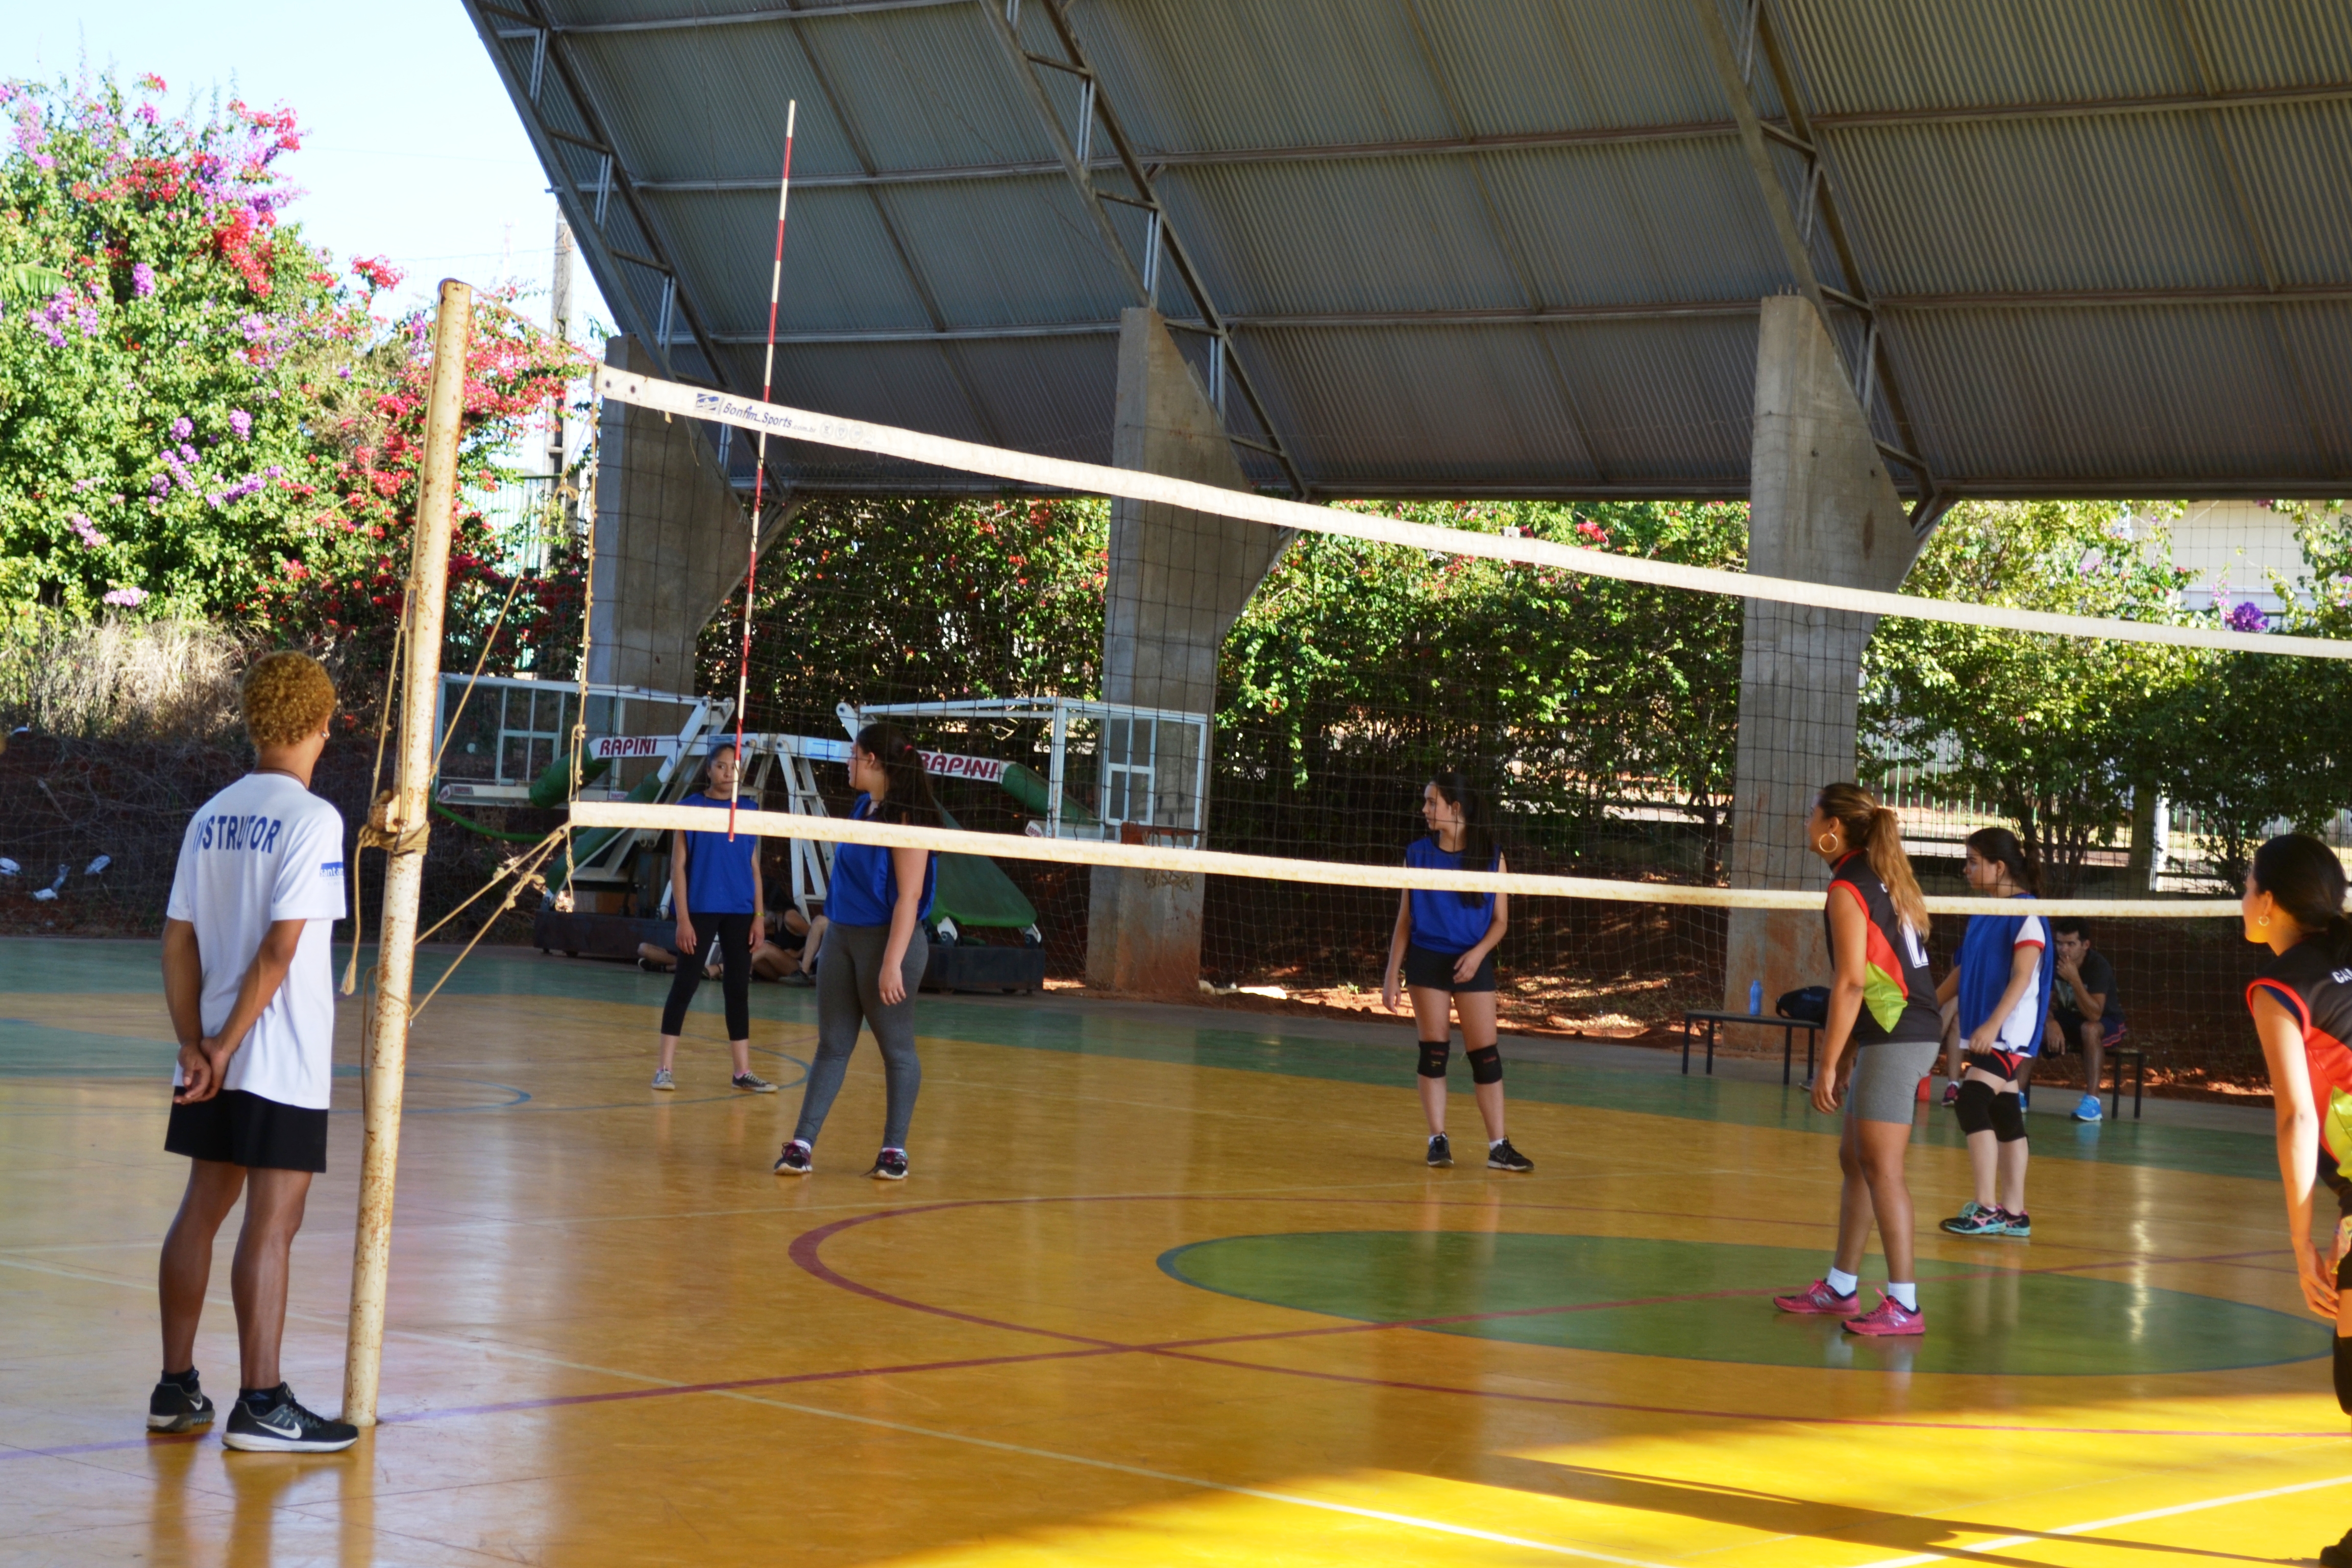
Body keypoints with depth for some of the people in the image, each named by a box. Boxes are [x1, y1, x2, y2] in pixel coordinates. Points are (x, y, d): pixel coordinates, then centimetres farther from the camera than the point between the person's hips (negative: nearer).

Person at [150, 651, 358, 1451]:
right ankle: (260, 1406, 0)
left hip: (211, 1057, 7)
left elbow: (178, 941, 5)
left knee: (202, 1207, 14)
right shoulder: (312, 819, -11)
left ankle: (176, 1388, 20)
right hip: (282, 1062, -7)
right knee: (272, 1221, -3)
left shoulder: (211, 817, 9)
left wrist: (196, 1046, 0)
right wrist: (226, 1046, -13)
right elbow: (281, 947, -18)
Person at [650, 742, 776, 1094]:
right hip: (701, 909, -4)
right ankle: (665, 1068, 1)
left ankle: (743, 1071, 11)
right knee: (685, 985, -3)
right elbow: (678, 865, -4)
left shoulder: (748, 810, 7)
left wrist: (759, 915, 4)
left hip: (739, 912, 4)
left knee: (739, 988, 7)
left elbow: (754, 866, 11)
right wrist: (683, 918, -11)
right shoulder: (690, 808, -3)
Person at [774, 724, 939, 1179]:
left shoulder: (906, 818, -13)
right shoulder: (863, 809, 11)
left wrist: (893, 962, -23)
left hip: (885, 941, -8)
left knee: (897, 1048, 2)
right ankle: (802, 1145, 7)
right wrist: (831, 933, 14)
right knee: (832, 1045, 7)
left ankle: (895, 1150, 10)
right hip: (842, 938, 8)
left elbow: (909, 895, -18)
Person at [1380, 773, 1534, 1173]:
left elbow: (1500, 920, 3)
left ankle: (1499, 1147, 1)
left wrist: (1479, 952, -15)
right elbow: (1404, 920, 7)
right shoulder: (1418, 853, 3)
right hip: (1427, 959, 1)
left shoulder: (1490, 855, 0)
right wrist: (1391, 975, 2)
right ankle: (1438, 1141, 5)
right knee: (1434, 1051, -1)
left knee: (1485, 1054, -2)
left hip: (1472, 963, -1)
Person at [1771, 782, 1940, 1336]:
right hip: (1908, 1034, 10)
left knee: (1880, 1167, -8)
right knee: (1854, 1159, 15)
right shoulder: (1884, 879, 16)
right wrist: (1846, 1052, 21)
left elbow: (1852, 984, -17)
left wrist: (1828, 1064, -15)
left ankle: (1904, 1305, -8)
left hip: (1896, 1040, -10)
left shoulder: (1847, 890, -11)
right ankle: (1841, 1287, 23)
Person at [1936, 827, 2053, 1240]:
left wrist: (1993, 1024, -27)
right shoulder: (1983, 912, 12)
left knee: (1972, 1104, -17)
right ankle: (2013, 1212, 11)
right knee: (2004, 1116, 8)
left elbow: (2021, 977, -19)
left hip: (2009, 1032, -8)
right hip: (1984, 1031, 8)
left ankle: (1986, 1208, -16)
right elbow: (1965, 969, 22)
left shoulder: (2025, 913, -12)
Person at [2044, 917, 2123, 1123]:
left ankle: (2092, 1100, -40)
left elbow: (2094, 1015, -35)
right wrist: (2052, 1023, -26)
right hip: (2069, 1018, 5)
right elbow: (2048, 1002, -4)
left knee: (2090, 1028, -40)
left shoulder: (2099, 966, -26)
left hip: (2108, 1023, -5)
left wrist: (2074, 979, -43)